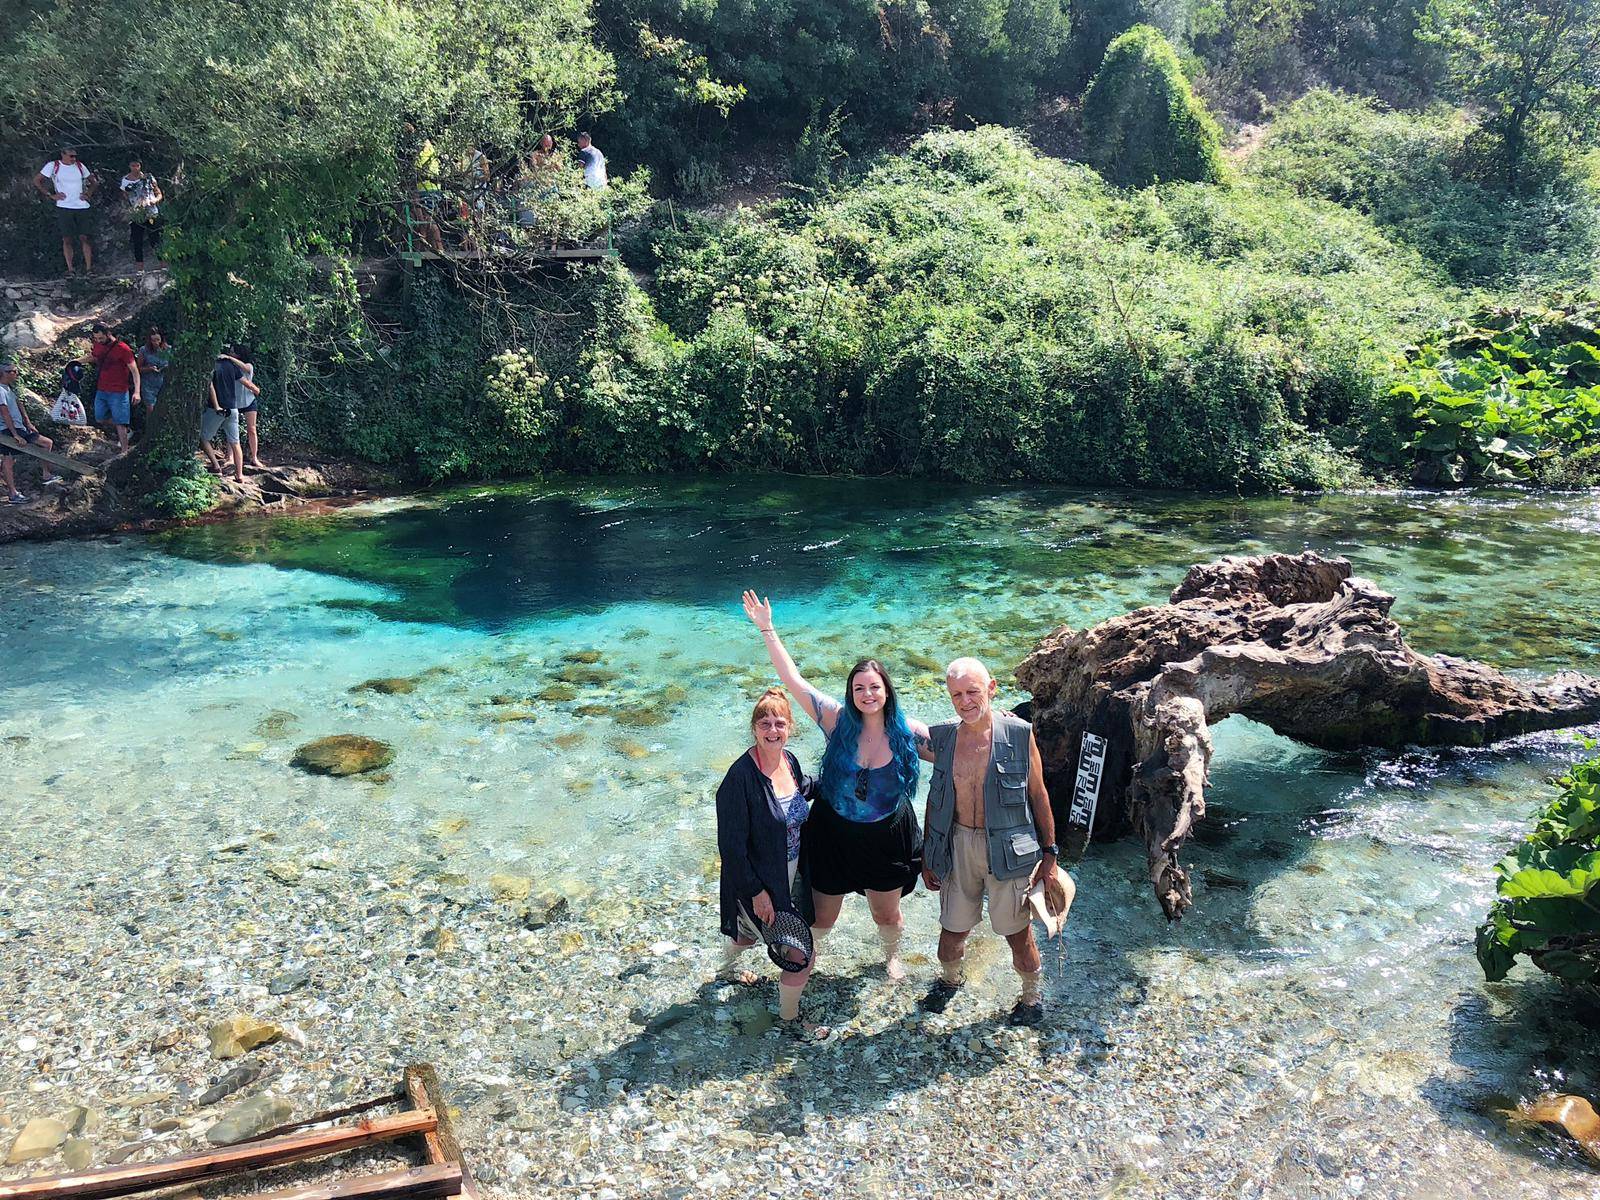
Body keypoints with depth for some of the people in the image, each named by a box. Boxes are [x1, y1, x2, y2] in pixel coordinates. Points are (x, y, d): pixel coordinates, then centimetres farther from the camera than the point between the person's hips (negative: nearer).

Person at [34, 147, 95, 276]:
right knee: (67, 239, -2)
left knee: (84, 237, -3)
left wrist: (88, 194, 9)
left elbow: (93, 181, 24)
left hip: (82, 207, 2)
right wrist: (51, 195, -3)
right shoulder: (53, 166, 2)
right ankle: (70, 269, 0)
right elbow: (36, 181, 5)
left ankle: (89, 268, -2)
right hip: (64, 207, -2)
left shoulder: (80, 166, 10)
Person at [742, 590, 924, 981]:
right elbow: (793, 679, -19)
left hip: (885, 839, 1)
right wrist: (767, 628, -22)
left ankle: (892, 954, 56)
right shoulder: (838, 719, -17)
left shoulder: (907, 732, -13)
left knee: (887, 913, 22)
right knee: (821, 915, 16)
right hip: (834, 835, 0)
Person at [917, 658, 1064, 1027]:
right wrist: (927, 857, 10)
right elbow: (935, 799, 8)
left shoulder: (1019, 735, -11)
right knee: (953, 929, 15)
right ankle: (949, 980, 46)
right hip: (958, 845, 3)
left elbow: (1038, 796, -3)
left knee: (1017, 933, 10)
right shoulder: (943, 738, -2)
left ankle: (1032, 997, 37)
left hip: (1008, 848, -3)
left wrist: (1049, 856, -2)